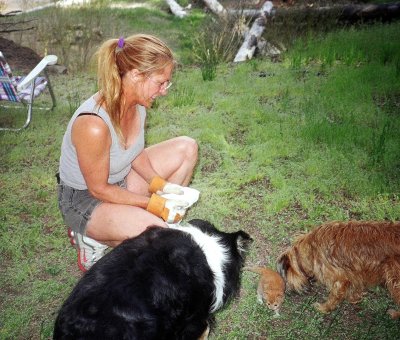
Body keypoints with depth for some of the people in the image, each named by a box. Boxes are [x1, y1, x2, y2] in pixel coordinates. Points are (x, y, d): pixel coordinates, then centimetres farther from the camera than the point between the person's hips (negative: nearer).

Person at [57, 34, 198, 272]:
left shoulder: (138, 101, -11)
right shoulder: (93, 125, -35)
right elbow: (99, 189, -23)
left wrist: (160, 185, -11)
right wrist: (153, 204, -20)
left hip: (121, 180, 9)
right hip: (85, 199, -8)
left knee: (187, 147, 0)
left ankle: (134, 218, 6)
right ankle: (92, 238, -2)